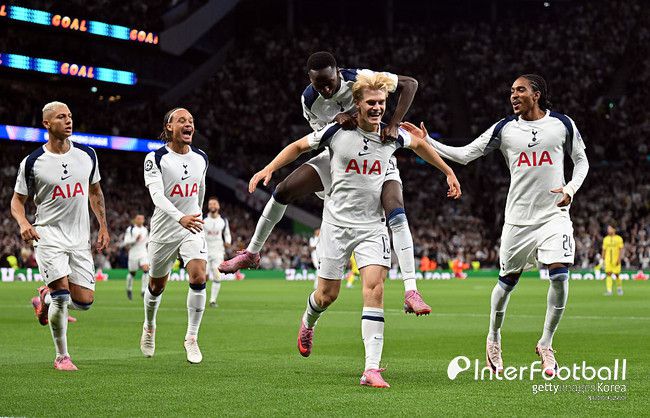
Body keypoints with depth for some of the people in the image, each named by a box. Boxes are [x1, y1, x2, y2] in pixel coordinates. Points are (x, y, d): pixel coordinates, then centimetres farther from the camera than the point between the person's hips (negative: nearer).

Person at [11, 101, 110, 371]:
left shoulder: (87, 155, 5)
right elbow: (17, 200, 4)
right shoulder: (32, 162, -5)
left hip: (80, 239, 4)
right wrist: (23, 223, -16)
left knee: (85, 301, -3)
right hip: (48, 235, -4)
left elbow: (95, 192, 19)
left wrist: (103, 227, 14)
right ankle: (62, 356, 0)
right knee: (62, 292, -17)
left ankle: (46, 297, 30)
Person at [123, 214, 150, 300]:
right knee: (132, 273, 6)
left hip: (143, 254, 3)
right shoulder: (130, 229, -5)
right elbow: (126, 243, -11)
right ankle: (129, 289, 32)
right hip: (133, 254, -3)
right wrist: (135, 240, -22)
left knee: (146, 270, -18)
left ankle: (143, 290, -15)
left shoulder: (145, 229, 11)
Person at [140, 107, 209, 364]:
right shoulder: (156, 158, -12)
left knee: (198, 278, -18)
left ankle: (191, 338, -6)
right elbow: (157, 195, -26)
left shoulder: (201, 158, 3)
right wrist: (181, 218, -41)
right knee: (156, 286, 12)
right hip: (164, 230, -2)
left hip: (192, 229, 2)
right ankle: (149, 326, 42)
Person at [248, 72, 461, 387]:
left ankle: (371, 368, -20)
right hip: (337, 223, -1)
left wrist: (448, 172, 26)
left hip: (373, 226, 1)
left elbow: (420, 145, 23)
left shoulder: (392, 135, 0)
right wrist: (268, 169, -1)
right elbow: (299, 146, 7)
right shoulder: (337, 131, -7)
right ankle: (308, 323, 42)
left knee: (374, 287, -18)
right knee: (328, 295, 3)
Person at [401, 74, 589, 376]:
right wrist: (426, 142, -6)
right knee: (507, 281, 7)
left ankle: (545, 344, 0)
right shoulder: (504, 129, 2)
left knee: (560, 275, -18)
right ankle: (494, 338, 33)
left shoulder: (562, 125, 0)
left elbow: (581, 160, 12)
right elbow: (465, 154, 3)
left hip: (554, 214, -1)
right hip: (518, 217, 1)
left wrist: (571, 188, -7)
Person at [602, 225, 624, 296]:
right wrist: (603, 259, 10)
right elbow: (604, 249, 13)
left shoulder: (619, 238, -2)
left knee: (617, 274, 4)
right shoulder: (605, 239, 9)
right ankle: (609, 291, -12)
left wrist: (619, 258, -14)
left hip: (616, 260, -2)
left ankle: (619, 288, 29)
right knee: (608, 274, -9)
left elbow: (621, 249, -4)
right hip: (608, 260, 2)